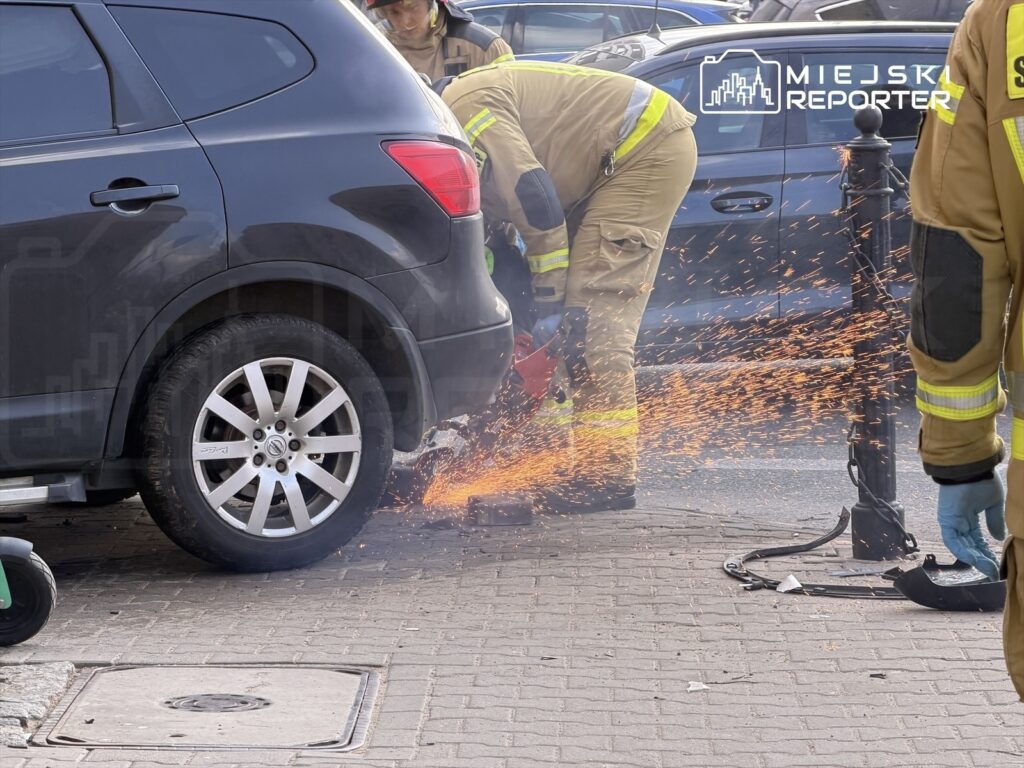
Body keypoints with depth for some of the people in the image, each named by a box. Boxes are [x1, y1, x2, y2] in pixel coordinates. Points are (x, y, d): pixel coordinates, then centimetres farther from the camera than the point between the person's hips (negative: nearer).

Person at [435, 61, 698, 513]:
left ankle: (609, 474, -17)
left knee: (595, 312, -15)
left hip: (650, 147, -11)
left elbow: (535, 198, -23)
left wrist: (549, 298, -15)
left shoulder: (465, 107, -18)